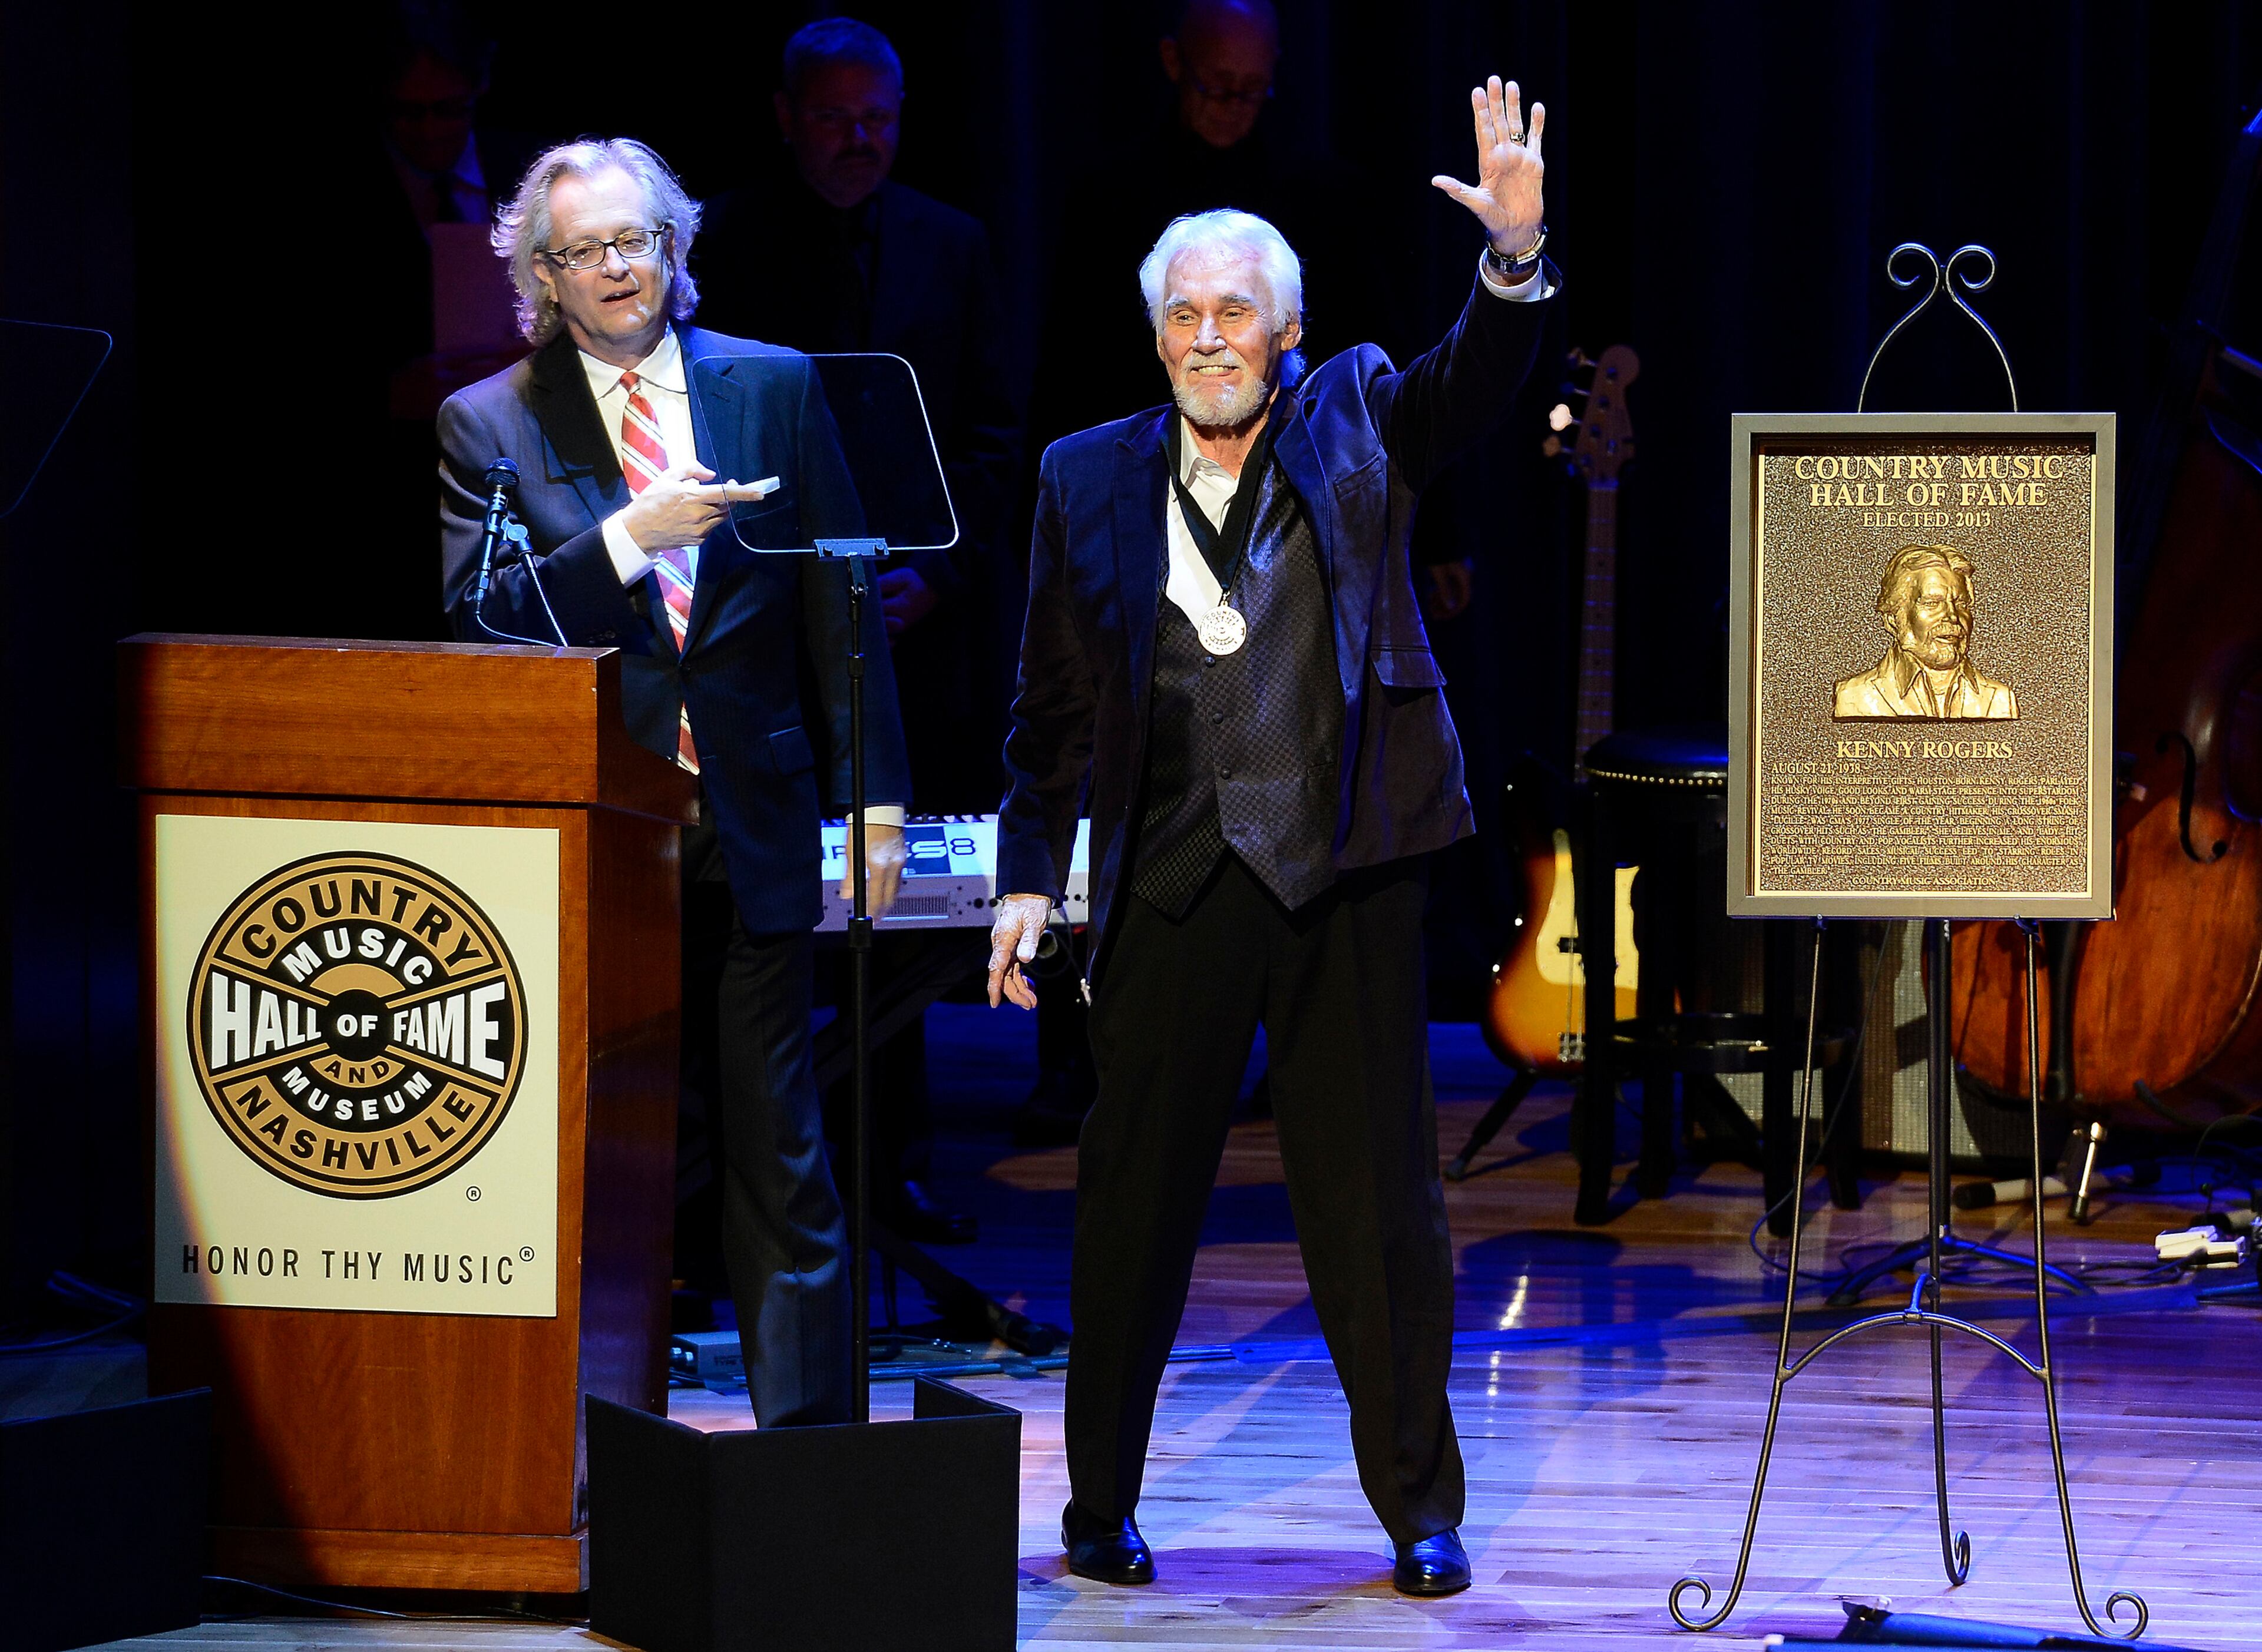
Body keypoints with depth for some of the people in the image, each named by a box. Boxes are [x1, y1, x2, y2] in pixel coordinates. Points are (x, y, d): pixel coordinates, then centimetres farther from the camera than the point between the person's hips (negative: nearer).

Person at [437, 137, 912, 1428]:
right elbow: (482, 622, -7)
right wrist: (633, 537, -18)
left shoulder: (776, 389, 8)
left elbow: (842, 598, 8)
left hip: (751, 829, 1)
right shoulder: (489, 426, 4)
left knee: (780, 1163, 1)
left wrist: (877, 793, 3)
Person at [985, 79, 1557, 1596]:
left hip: (1342, 873, -1)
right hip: (1173, 886, 1)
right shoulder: (1092, 480, 7)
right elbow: (1055, 704, 9)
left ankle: (1420, 1509, 11)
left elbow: (1473, 385, -12)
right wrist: (1031, 876, 3)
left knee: (1378, 1200, 3)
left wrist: (1516, 257, -31)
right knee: (1135, 1199, 5)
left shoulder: (1353, 422, 6)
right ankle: (1102, 1506, 17)